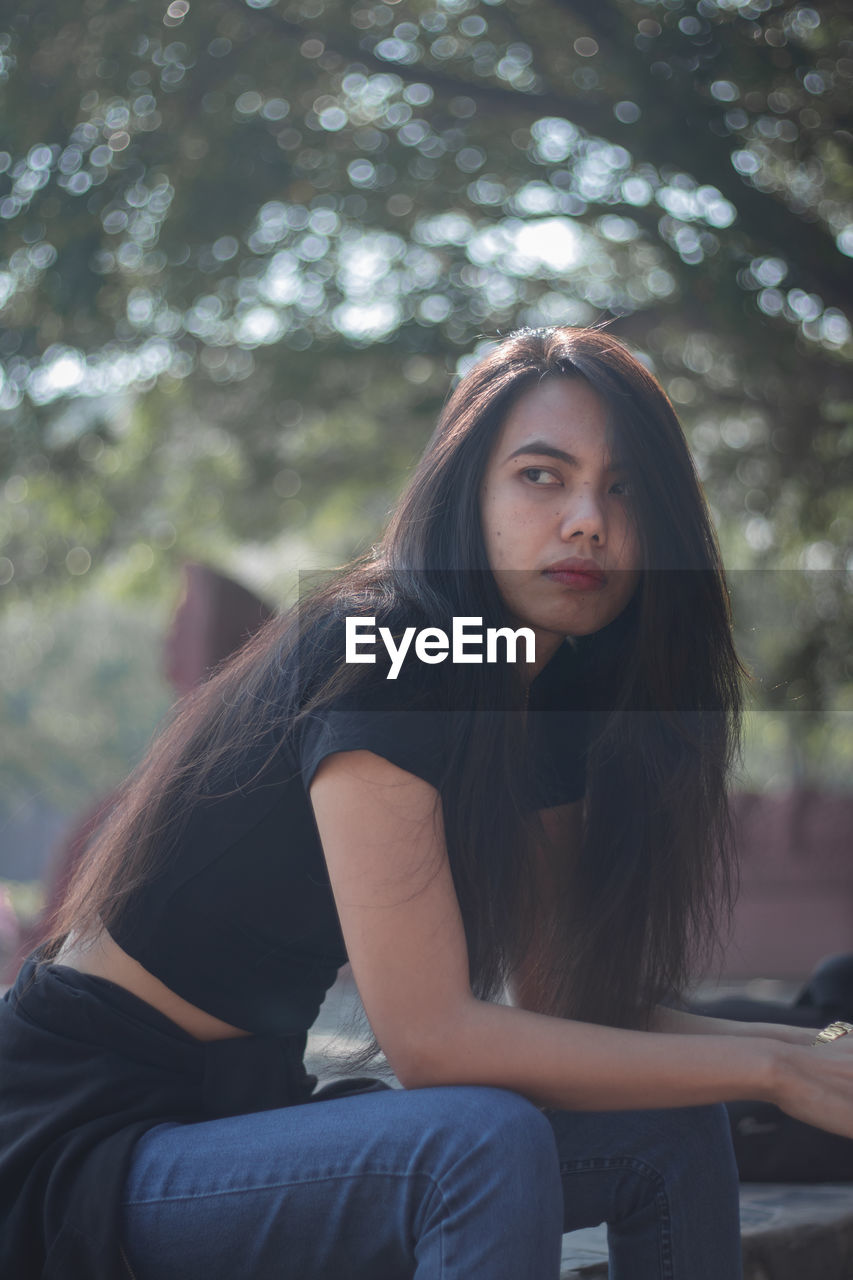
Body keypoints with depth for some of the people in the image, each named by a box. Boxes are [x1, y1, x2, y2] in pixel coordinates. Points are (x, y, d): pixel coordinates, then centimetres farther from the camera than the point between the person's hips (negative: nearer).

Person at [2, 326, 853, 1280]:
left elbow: (557, 998, 4)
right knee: (485, 1142, -32)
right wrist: (772, 1069, -22)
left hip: (246, 1108, 9)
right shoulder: (373, 655, -22)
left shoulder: (554, 711, 5)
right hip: (78, 1139, -8)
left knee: (672, 1131, -1)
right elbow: (432, 1037, -26)